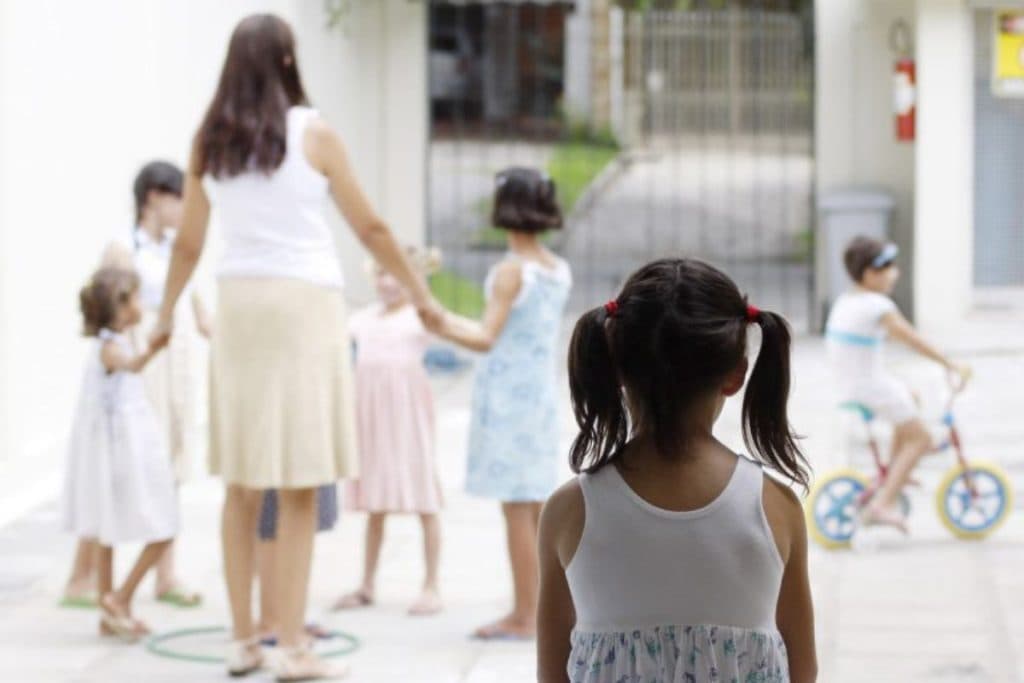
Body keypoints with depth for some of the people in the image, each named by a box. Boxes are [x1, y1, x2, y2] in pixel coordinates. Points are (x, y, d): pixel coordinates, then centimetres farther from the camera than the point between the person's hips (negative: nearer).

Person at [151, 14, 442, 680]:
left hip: (239, 303, 4)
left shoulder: (209, 142, 6)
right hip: (304, 302, -4)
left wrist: (166, 314, 27)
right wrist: (422, 294, 11)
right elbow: (370, 228, -1)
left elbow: (188, 242, 12)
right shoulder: (312, 133, -4)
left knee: (243, 486, 11)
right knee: (300, 488, -2)